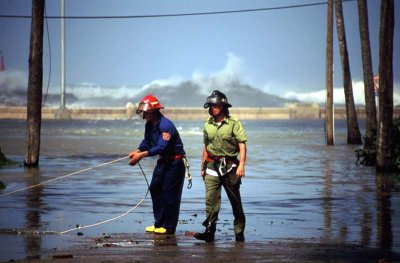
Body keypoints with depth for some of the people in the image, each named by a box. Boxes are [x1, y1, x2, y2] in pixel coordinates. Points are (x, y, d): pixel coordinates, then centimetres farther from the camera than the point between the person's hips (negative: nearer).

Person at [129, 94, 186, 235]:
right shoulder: (149, 125, 2)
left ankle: (168, 227, -1)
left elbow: (161, 148, -31)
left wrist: (142, 154, -34)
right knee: (155, 189, 8)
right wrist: (137, 151, -11)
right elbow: (147, 142, 9)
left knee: (169, 193, -7)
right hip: (163, 161, 9)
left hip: (175, 162, -9)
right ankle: (159, 223, 15)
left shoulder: (165, 125, -26)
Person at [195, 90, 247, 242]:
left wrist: (241, 165, -20)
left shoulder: (233, 123, -5)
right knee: (211, 198, -11)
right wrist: (203, 167, 21)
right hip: (212, 167, 3)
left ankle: (239, 232, 17)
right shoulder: (208, 125, 10)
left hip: (230, 167, -3)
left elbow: (242, 145, -9)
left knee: (235, 201, 7)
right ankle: (209, 231, -15)